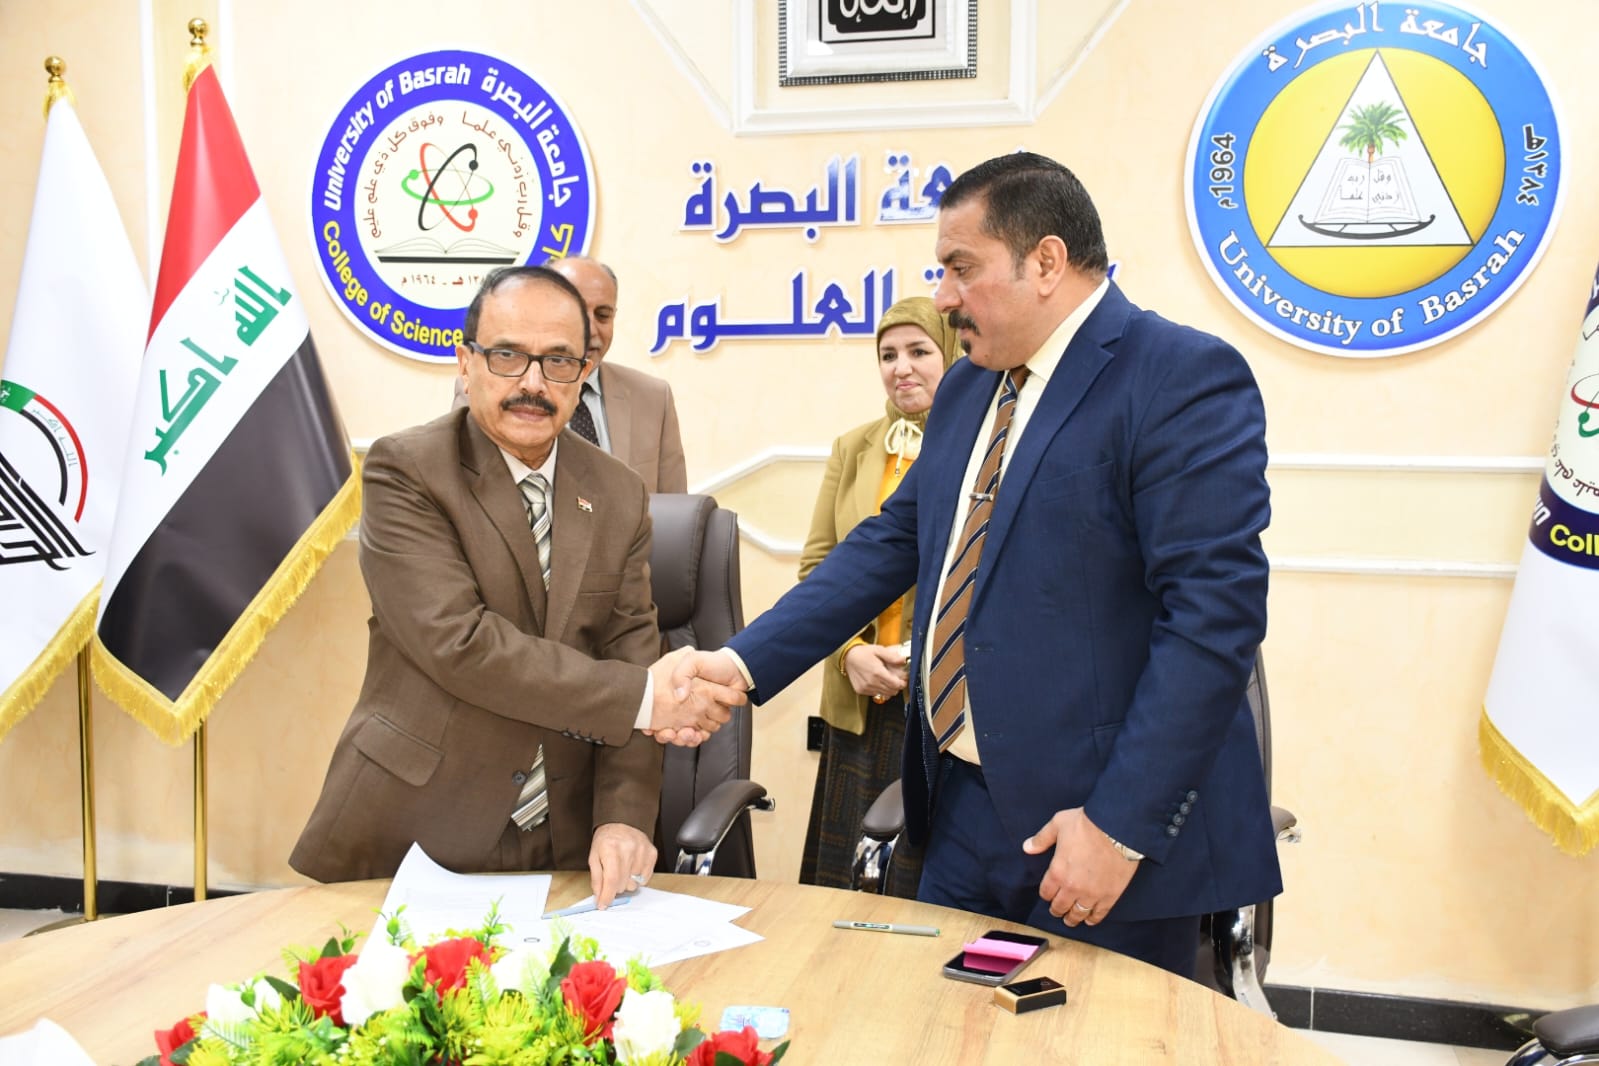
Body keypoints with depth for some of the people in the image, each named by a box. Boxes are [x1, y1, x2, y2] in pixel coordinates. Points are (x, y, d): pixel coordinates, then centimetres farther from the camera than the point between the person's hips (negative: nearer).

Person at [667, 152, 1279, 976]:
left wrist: (1123, 824, -21)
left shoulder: (1185, 379, -14)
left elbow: (1215, 612, -20)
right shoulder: (966, 389, 12)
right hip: (964, 810, 7)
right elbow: (891, 543, 13)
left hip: (1105, 822, -7)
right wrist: (744, 662, 3)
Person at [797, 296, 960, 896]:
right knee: (842, 875, 10)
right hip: (859, 700, 4)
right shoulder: (853, 449, 12)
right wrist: (852, 652, -5)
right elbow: (816, 565, 10)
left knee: (928, 881, 4)